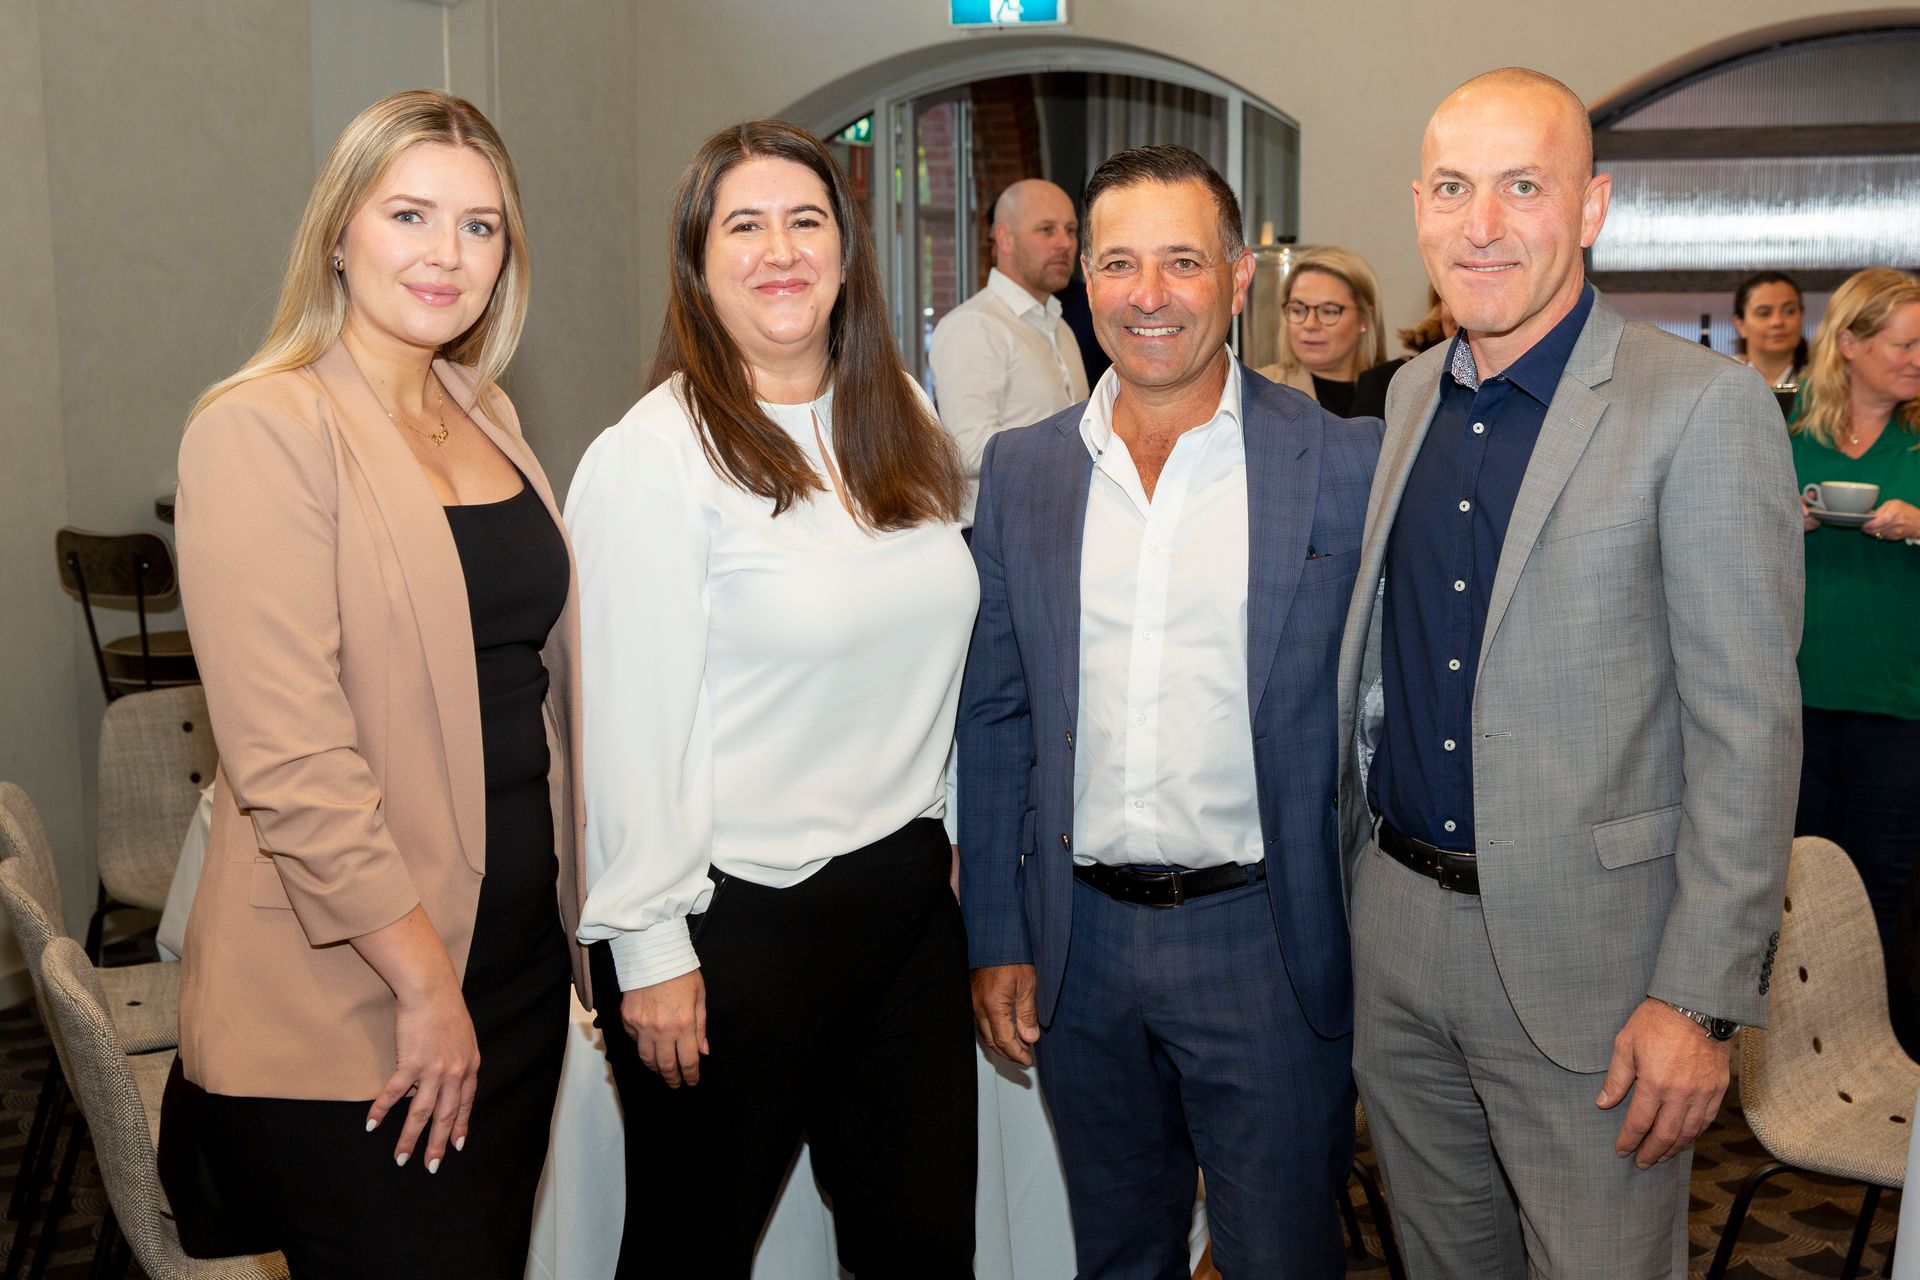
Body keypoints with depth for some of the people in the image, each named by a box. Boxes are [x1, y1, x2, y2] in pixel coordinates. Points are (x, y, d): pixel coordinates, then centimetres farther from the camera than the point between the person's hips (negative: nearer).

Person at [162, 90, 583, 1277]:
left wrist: (575, 919, 13)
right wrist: (424, 981, -16)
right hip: (348, 997, -7)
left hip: (519, 957, 7)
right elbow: (289, 754, -19)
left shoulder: (488, 415, 10)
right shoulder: (263, 428, -13)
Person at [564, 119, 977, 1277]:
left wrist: (948, 834, 14)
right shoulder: (654, 454, -12)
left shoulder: (901, 419, 7)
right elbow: (631, 718, -14)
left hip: (909, 889, 6)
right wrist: (649, 950, -13)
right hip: (735, 918, -6)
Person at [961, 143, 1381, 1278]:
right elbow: (994, 715, 7)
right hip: (1081, 942, 3)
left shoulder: (1348, 464, -7)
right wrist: (997, 941, 4)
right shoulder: (1021, 470, 3)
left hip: (1264, 941, -3)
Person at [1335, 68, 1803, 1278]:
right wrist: (1358, 874, 13)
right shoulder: (1412, 394, 7)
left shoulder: (1703, 407, -13)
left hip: (1585, 951, -5)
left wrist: (1702, 997, -17)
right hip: (1396, 920, 6)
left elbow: (1748, 725, -14)